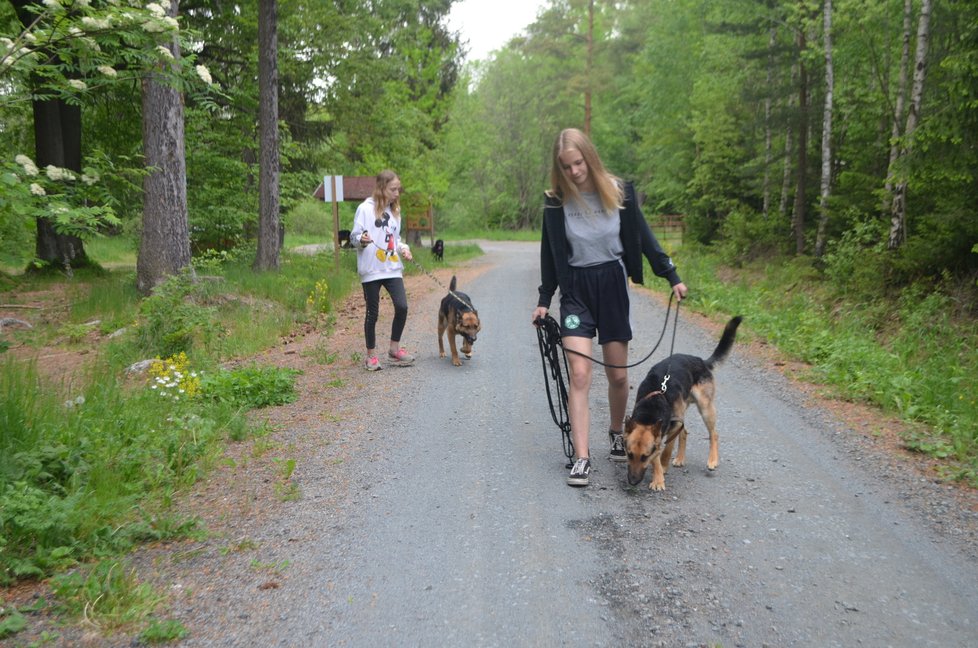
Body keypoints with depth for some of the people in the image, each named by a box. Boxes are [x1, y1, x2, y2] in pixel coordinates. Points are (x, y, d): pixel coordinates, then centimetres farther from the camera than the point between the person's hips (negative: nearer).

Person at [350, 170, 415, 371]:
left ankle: (394, 350, 12)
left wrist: (403, 248, 2)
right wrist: (362, 240, -26)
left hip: (392, 268, 5)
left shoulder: (395, 210, 13)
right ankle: (371, 356, 15)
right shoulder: (365, 209, -6)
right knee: (373, 312, 2)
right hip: (371, 269, -5)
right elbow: (354, 237, -5)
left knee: (402, 307, -5)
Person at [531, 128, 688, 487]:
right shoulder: (557, 202, -5)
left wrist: (672, 276, 0)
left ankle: (617, 433, 35)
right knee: (579, 374, -11)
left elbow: (644, 237, 4)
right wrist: (544, 300, 6)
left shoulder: (619, 192, -5)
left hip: (612, 285, 1)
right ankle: (581, 458, -8)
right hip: (575, 289, -1)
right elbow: (550, 254, 5)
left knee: (618, 374, 9)